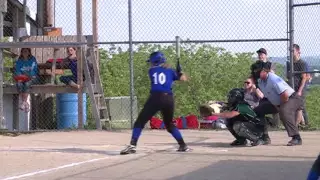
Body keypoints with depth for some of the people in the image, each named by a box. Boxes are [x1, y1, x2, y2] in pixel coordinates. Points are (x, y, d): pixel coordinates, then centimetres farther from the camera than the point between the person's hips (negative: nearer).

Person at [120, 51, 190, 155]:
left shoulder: (151, 71, 13)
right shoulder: (170, 71, 15)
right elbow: (184, 79, 14)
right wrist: (179, 72, 33)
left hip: (155, 98, -3)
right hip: (168, 99, 3)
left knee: (140, 122, -1)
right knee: (169, 124, 23)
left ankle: (132, 146, -17)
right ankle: (183, 145, 17)